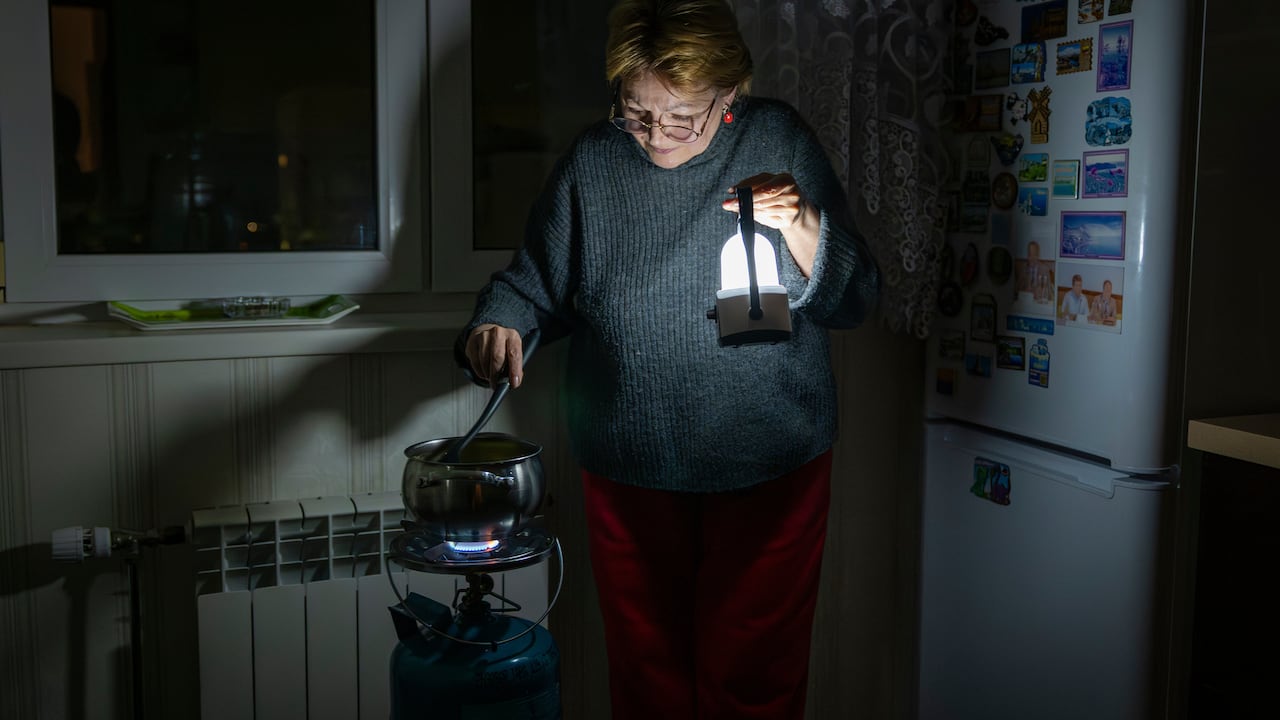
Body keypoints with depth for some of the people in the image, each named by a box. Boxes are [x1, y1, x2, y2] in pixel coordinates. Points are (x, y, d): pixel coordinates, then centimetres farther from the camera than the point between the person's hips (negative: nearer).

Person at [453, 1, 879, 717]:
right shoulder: (592, 162, -1)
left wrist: (803, 228, -23)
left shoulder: (779, 142, -6)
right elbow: (533, 283, 8)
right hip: (626, 473, 2)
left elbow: (853, 301, -5)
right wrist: (499, 327, -13)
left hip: (770, 470, -1)